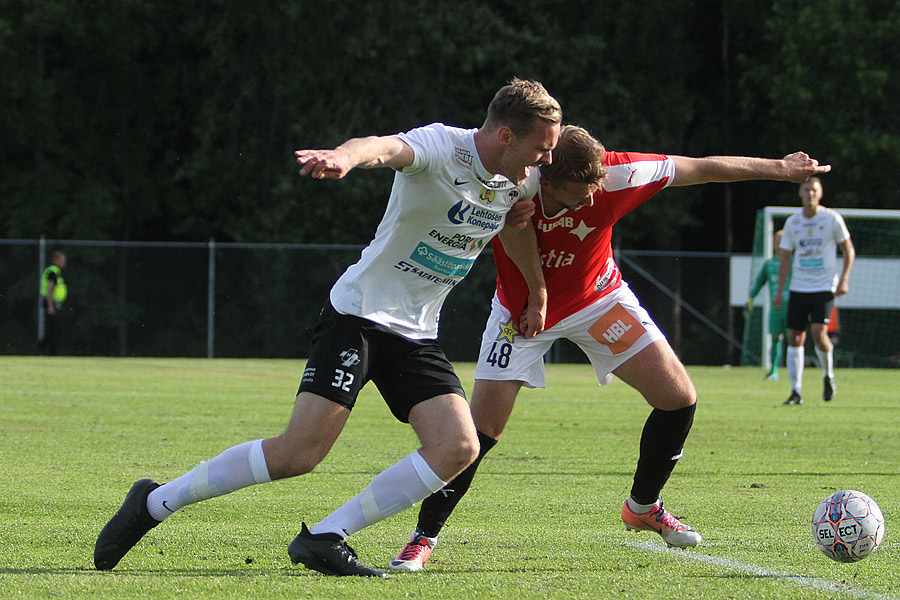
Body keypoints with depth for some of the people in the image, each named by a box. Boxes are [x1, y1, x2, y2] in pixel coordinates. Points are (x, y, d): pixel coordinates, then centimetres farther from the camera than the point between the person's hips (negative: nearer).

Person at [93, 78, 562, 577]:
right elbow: (384, 147, -42)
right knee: (298, 452, -16)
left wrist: (536, 288, 34)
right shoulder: (441, 147, -20)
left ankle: (324, 538, -10)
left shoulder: (524, 178, 3)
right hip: (358, 313, -7)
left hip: (417, 336, 7)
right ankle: (154, 503, 0)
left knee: (458, 447, -15)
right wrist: (343, 158, -63)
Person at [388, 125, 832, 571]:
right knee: (481, 429, -11)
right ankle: (425, 534, 7)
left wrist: (781, 169, -8)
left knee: (679, 398, -5)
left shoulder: (616, 174, -30)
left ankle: (643, 506, 19)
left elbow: (704, 168, -17)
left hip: (596, 299, 2)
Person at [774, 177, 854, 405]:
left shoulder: (832, 219, -2)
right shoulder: (792, 222, 7)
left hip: (824, 287, -4)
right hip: (798, 288, 4)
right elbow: (785, 257, 11)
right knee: (795, 338, -1)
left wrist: (844, 279, -8)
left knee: (818, 332, -18)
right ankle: (796, 391, 3)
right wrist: (780, 290, 5)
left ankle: (828, 375, 8)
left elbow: (848, 250, 4)